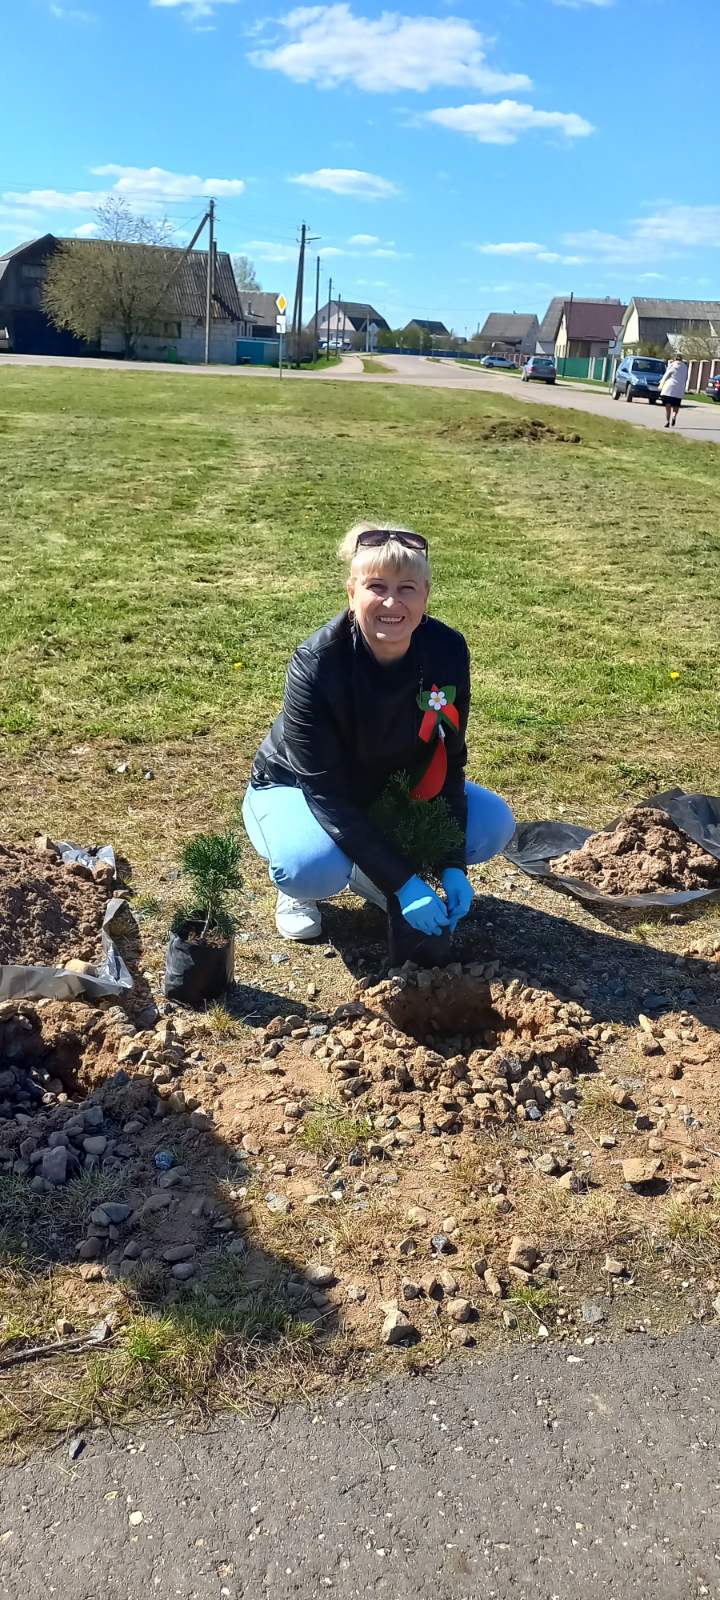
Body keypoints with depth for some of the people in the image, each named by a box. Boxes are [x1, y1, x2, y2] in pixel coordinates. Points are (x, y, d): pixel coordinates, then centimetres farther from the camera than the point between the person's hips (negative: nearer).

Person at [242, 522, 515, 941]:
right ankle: (299, 888, 2)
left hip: (389, 786, 5)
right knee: (314, 866, -37)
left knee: (495, 824, -13)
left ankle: (370, 874, 8)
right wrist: (403, 882, -33)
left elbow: (450, 758, -10)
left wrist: (453, 864, -17)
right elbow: (326, 794, -30)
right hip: (299, 790, -5)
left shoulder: (447, 651, -20)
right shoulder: (315, 667, -32)